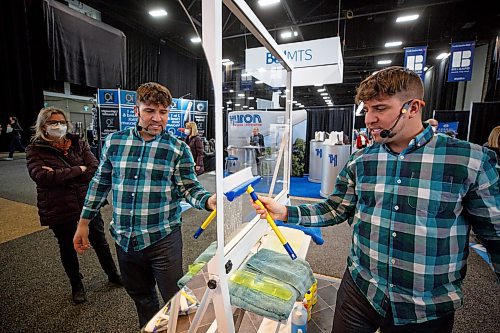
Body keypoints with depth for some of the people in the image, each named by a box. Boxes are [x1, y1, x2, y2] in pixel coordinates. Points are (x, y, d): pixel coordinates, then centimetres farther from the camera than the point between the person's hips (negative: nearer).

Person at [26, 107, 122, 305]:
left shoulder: (78, 144, 1)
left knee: (99, 241, 14)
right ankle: (76, 285, 40)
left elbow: (94, 170, -11)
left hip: (87, 202, 1)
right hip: (58, 208, -1)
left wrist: (60, 176, -18)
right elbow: (41, 176, -20)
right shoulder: (35, 150, -3)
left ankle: (113, 275, 36)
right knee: (67, 247, 17)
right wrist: (78, 170, -18)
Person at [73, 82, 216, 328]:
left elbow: (189, 187, -8)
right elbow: (100, 183, 11)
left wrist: (208, 201, -29)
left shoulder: (178, 148, -8)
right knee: (140, 297, 24)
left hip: (163, 238, -3)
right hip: (124, 238, 4)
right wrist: (84, 222, 14)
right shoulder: (114, 141, 1)